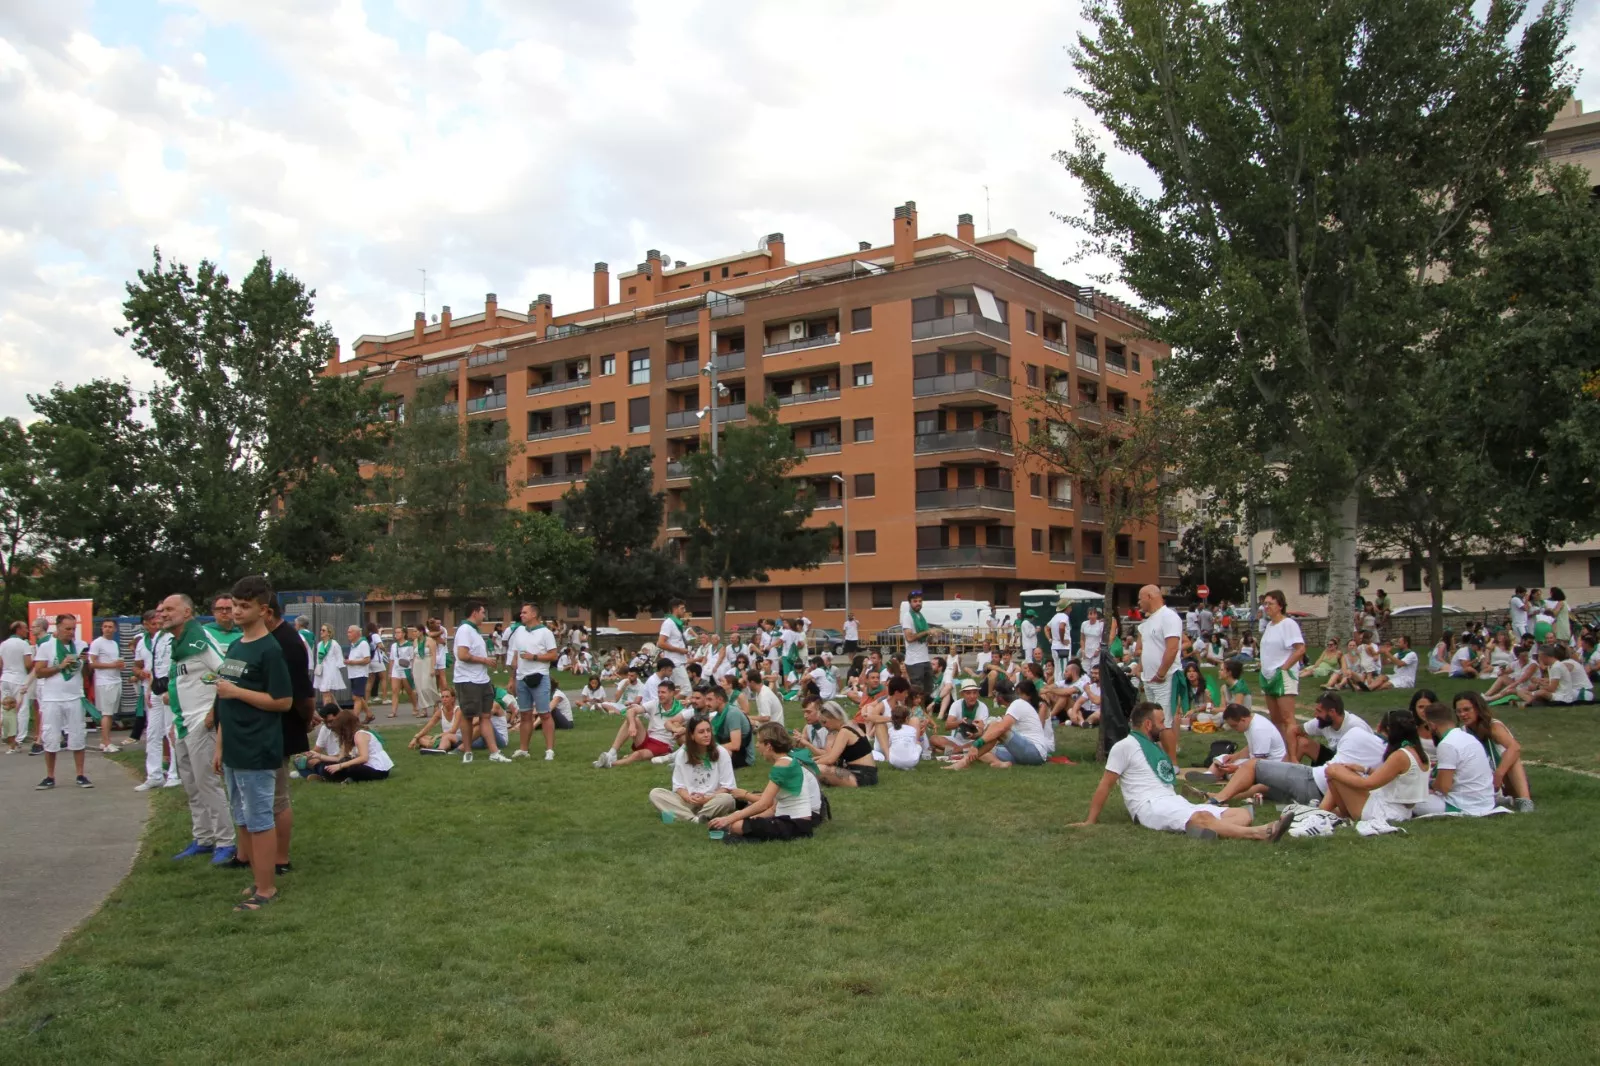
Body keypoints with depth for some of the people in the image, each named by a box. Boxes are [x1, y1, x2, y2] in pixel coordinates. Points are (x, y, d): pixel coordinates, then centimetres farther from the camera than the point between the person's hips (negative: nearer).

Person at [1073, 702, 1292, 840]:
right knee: (1202, 817, -36)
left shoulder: (1153, 748, 28)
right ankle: (1261, 833, -53)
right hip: (1150, 807, -9)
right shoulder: (1125, 746, 1)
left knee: (1242, 813, -10)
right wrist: (1090, 821, -1)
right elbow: (1106, 784, 0)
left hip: (1175, 804, 9)